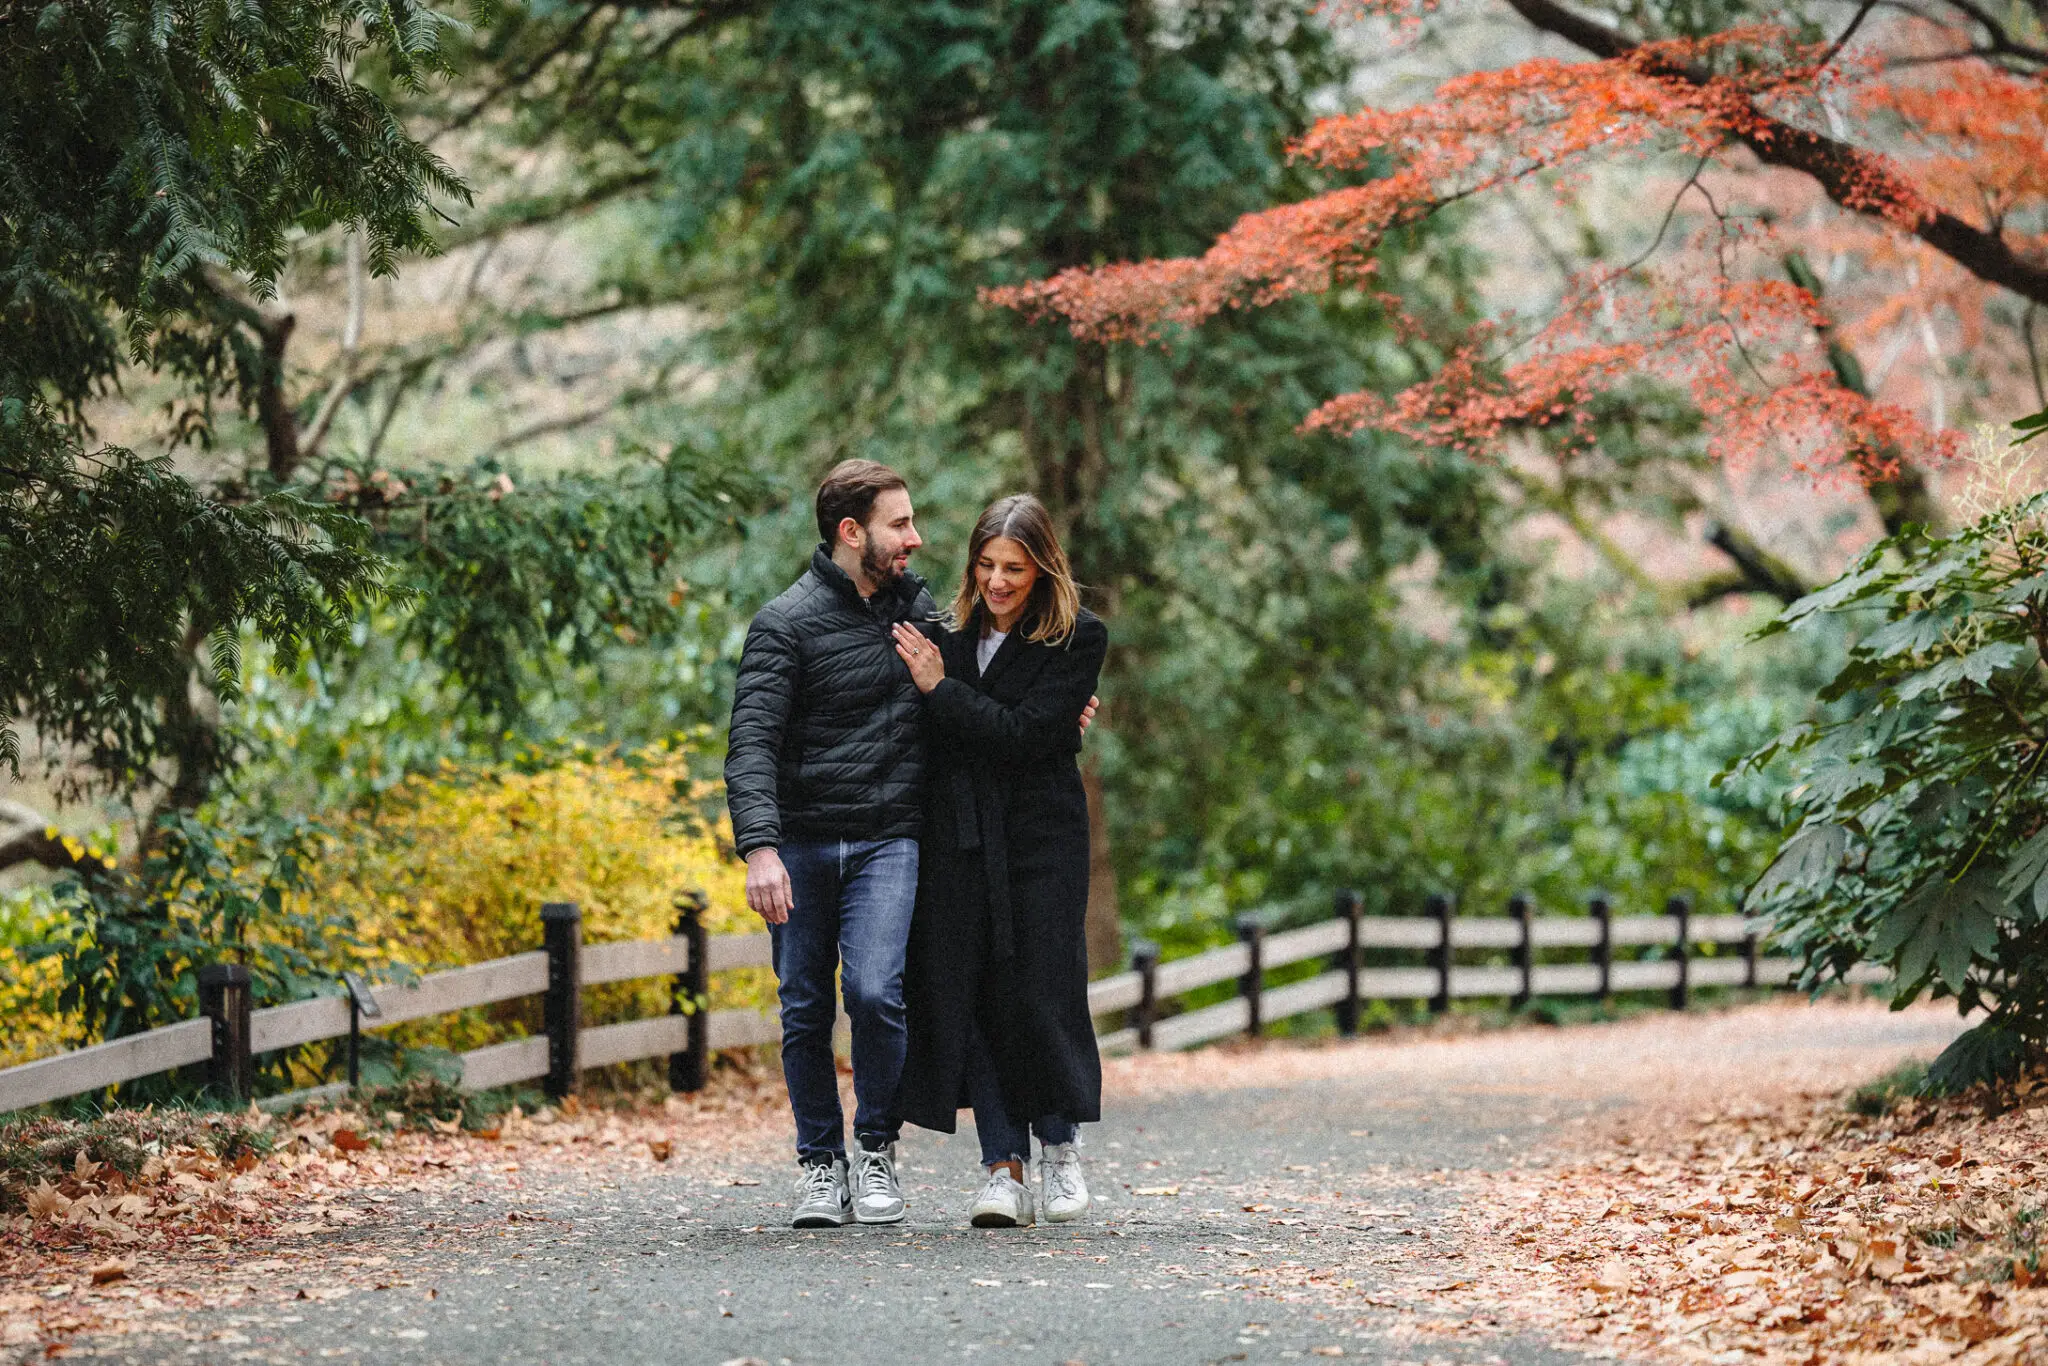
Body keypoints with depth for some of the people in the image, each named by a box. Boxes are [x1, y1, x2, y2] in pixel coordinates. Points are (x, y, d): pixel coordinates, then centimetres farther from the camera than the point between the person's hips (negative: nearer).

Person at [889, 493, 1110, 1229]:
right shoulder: (952, 633, 10)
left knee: (1038, 989, -5)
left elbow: (1023, 735, -14)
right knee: (968, 995, -3)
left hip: (1041, 838, -4)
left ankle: (1058, 1146, 17)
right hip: (959, 837, 4)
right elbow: (932, 741, 14)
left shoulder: (1078, 638, -4)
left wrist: (939, 687, -12)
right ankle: (1003, 1166, 0)